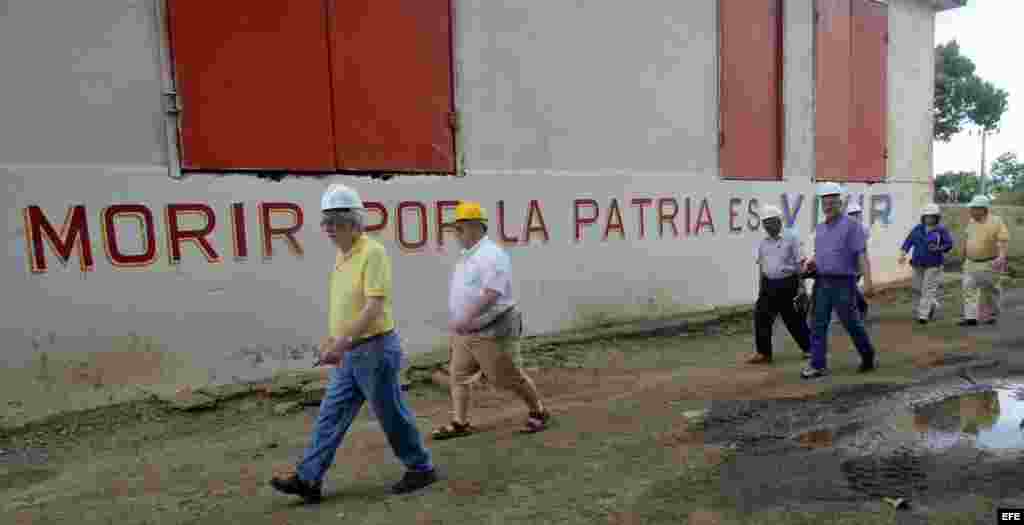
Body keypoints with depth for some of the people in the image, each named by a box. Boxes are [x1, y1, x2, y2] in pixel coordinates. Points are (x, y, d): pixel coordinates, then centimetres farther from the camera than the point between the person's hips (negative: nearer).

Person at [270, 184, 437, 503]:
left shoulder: (373, 252, -17)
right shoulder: (342, 254, 11)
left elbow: (375, 306, -24)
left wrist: (342, 342, -27)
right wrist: (341, 345, 23)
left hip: (375, 350, -8)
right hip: (350, 354, 9)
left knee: (392, 416, 5)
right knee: (330, 418, 11)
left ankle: (421, 469, 23)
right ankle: (308, 480, 20)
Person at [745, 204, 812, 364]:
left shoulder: (791, 238, -5)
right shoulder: (763, 243, 10)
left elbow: (799, 263, -7)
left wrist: (801, 286, -12)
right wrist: (760, 289, 13)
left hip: (788, 284, -5)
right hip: (769, 284, 5)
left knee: (793, 319, 5)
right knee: (761, 316, -3)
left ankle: (808, 348, 26)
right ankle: (763, 352, 6)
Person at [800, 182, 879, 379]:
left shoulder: (851, 226, -6)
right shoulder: (820, 228, 14)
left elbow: (861, 255, -13)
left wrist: (868, 281, -22)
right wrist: (812, 263, 1)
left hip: (843, 283, -6)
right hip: (822, 283, 6)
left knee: (852, 324, 6)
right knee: (819, 325, 1)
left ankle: (868, 357, 28)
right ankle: (818, 366, 4)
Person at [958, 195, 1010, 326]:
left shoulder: (996, 222, -14)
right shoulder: (972, 221, 4)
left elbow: (1004, 241, -20)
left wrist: (1002, 257, -33)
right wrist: (963, 253, 21)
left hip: (990, 264, -5)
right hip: (971, 264, 5)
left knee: (991, 292, 10)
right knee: (969, 289, -6)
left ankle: (992, 315, 29)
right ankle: (971, 318, -7)